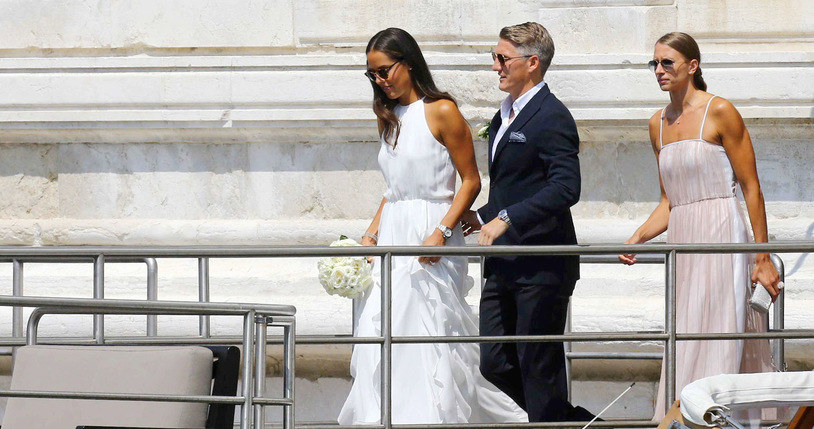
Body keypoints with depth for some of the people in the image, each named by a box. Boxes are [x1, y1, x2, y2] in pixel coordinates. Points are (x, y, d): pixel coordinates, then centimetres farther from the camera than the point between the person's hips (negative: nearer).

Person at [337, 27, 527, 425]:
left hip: (430, 243, -7)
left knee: (430, 341, -6)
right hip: (392, 238, 7)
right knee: (376, 338, -1)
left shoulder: (441, 112, -7)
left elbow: (471, 181, -7)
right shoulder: (389, 118, 14)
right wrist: (370, 235, 9)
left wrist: (442, 232, -18)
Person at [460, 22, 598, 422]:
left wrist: (506, 218, -25)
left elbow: (565, 187, -23)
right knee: (495, 364, 9)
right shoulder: (503, 117, 17)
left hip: (541, 266, -10)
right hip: (503, 267, 10)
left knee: (539, 367, -3)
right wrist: (482, 217, 12)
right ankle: (577, 422, 22)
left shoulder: (552, 118, -12)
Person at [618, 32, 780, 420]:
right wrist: (637, 238, 1)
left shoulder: (719, 112, -6)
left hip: (720, 236, -7)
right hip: (682, 242, 7)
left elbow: (751, 188, -6)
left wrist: (763, 257, -9)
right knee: (685, 345, 6)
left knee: (713, 347, -10)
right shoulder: (659, 124, 13)